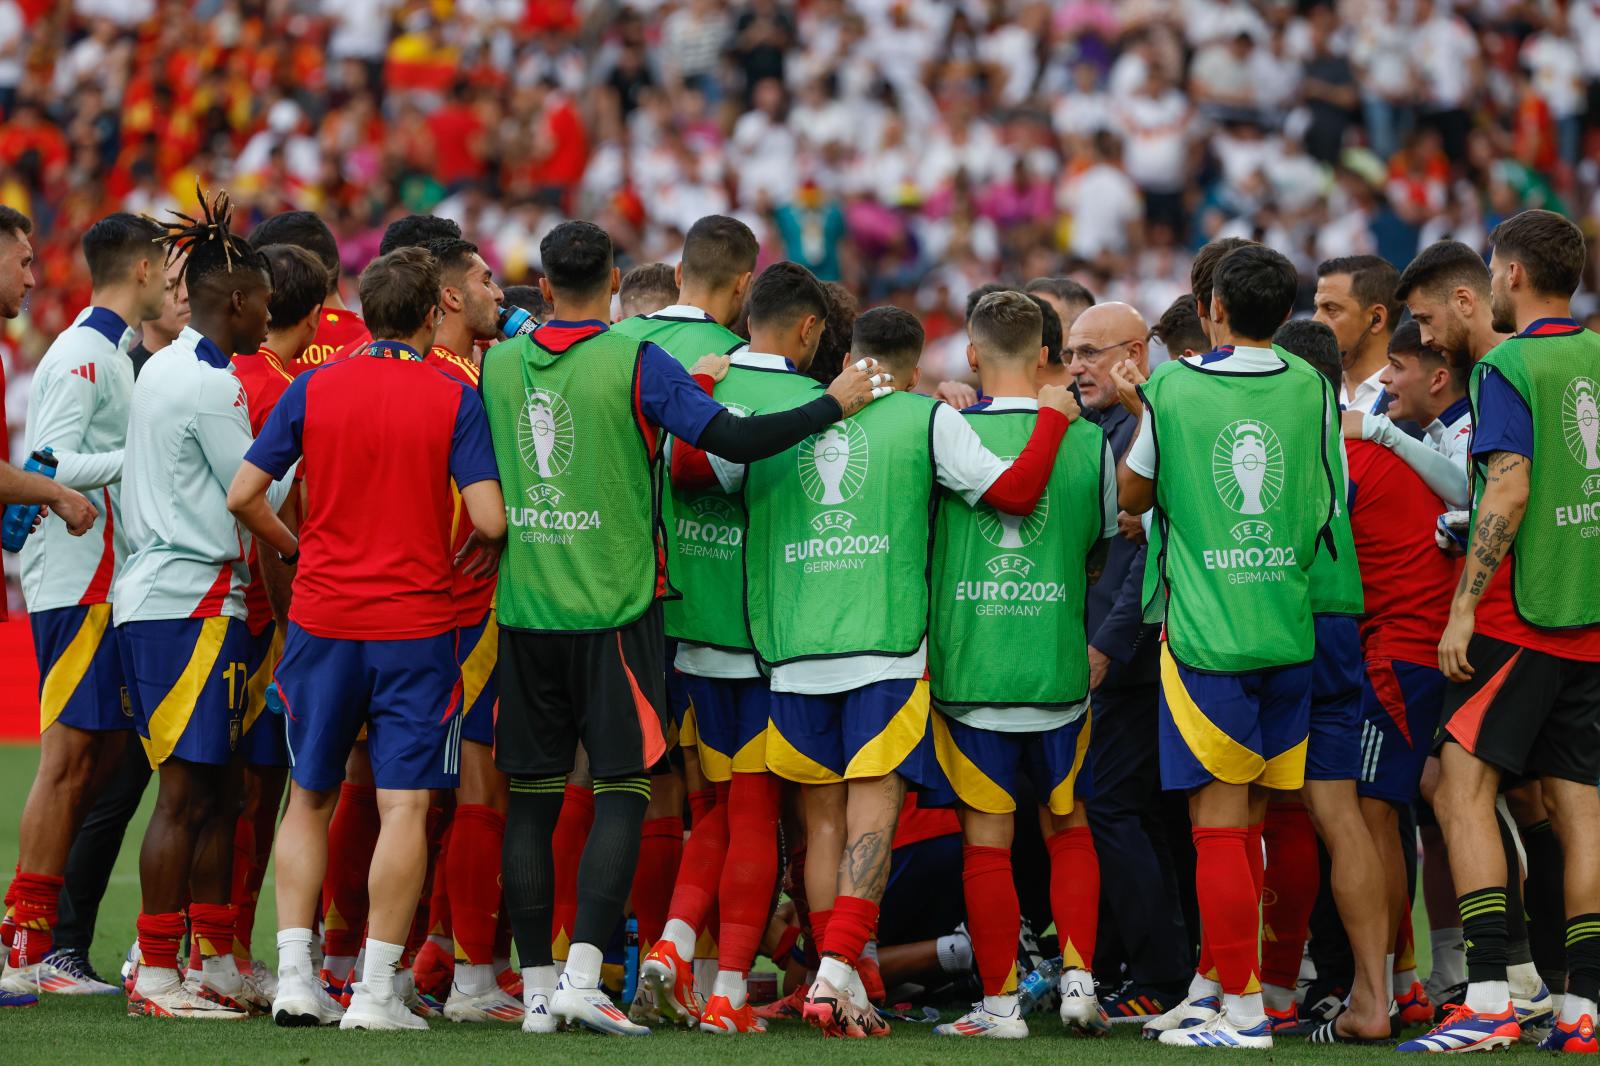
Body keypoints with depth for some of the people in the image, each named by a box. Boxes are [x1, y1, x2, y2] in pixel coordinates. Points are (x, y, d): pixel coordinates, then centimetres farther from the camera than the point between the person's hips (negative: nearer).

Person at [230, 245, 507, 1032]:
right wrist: (480, 551, 10)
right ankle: (376, 990, -5)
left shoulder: (313, 390, 1)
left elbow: (244, 494, -1)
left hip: (321, 616, 3)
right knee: (404, 806, -1)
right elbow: (489, 518, -12)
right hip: (414, 623, -3)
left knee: (308, 797, 14)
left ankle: (295, 977, 7)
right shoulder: (452, 399, -6)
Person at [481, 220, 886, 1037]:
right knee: (621, 791, -1)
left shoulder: (498, 363, 4)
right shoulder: (635, 364, -8)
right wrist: (835, 404, -3)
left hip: (525, 609, 4)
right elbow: (736, 440, -14)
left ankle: (536, 989, 8)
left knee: (533, 798, 7)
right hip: (613, 605, -4)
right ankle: (582, 977, -13)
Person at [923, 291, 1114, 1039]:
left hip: (965, 666, -1)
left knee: (987, 841, 4)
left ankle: (998, 1002, 7)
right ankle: (1078, 977, 8)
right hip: (1059, 667, 2)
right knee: (1068, 827, 17)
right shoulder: (1087, 441, -1)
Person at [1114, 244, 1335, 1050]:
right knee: (1244, 820, 12)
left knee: (1218, 823, -2)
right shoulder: (1310, 387, 4)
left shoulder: (1171, 388, -4)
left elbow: (1133, 496, 8)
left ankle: (1244, 1008, -4)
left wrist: (1137, 410, 23)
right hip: (1289, 631, 4)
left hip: (1207, 632, -4)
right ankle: (1210, 986, 18)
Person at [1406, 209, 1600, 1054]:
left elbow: (1509, 489, -17)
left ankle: (1489, 999, -19)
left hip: (1521, 613, -8)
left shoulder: (1508, 367, -9)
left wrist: (1465, 607, -15)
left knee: (1463, 784, -9)